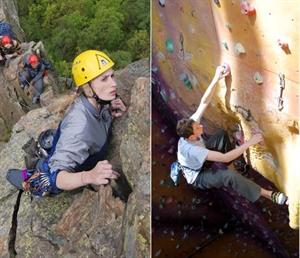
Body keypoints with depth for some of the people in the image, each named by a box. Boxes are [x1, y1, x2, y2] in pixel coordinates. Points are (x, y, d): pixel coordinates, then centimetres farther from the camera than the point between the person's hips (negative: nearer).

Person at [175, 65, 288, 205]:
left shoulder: (190, 125, -24)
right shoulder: (192, 150, -43)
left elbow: (204, 102, -22)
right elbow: (225, 158, -43)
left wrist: (216, 78, -34)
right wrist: (249, 142, -43)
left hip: (202, 160, 8)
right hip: (197, 176, -8)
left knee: (222, 134, 2)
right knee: (229, 175, -33)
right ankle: (269, 195, -24)